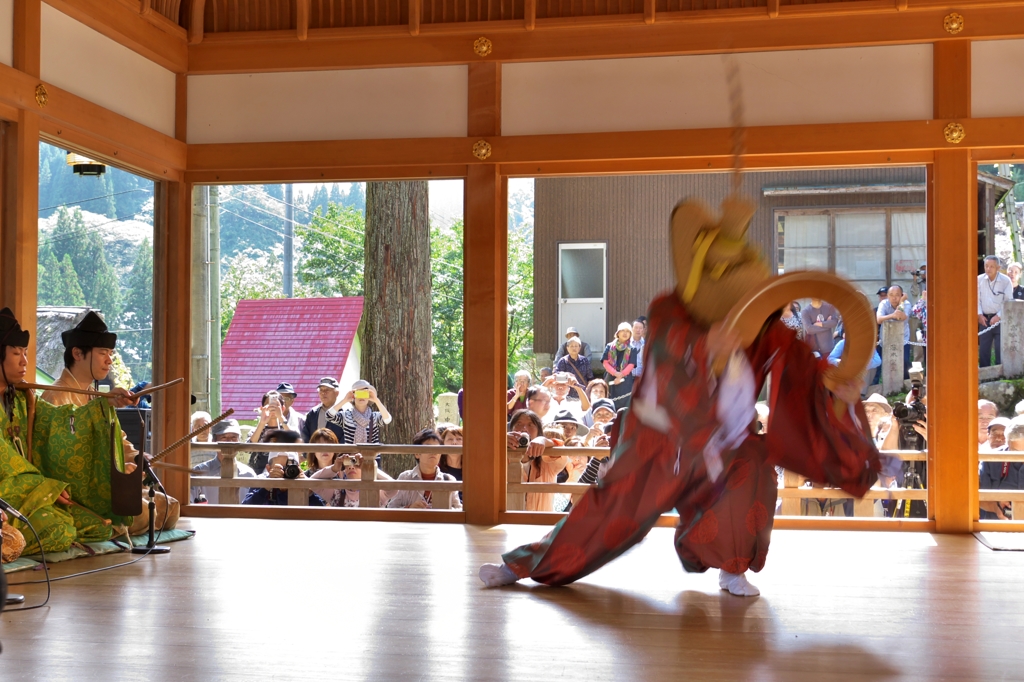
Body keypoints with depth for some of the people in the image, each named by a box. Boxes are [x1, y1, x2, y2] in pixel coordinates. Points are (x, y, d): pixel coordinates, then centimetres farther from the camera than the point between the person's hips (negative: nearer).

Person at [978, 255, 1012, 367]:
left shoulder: (1006, 281, -6)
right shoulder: (979, 279, 3)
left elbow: (1008, 301, -6)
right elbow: (977, 299, 6)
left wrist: (999, 316, -13)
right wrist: (979, 314, -4)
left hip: (1000, 319, -3)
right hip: (984, 319, 3)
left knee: (1000, 349, -4)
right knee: (983, 349, 6)